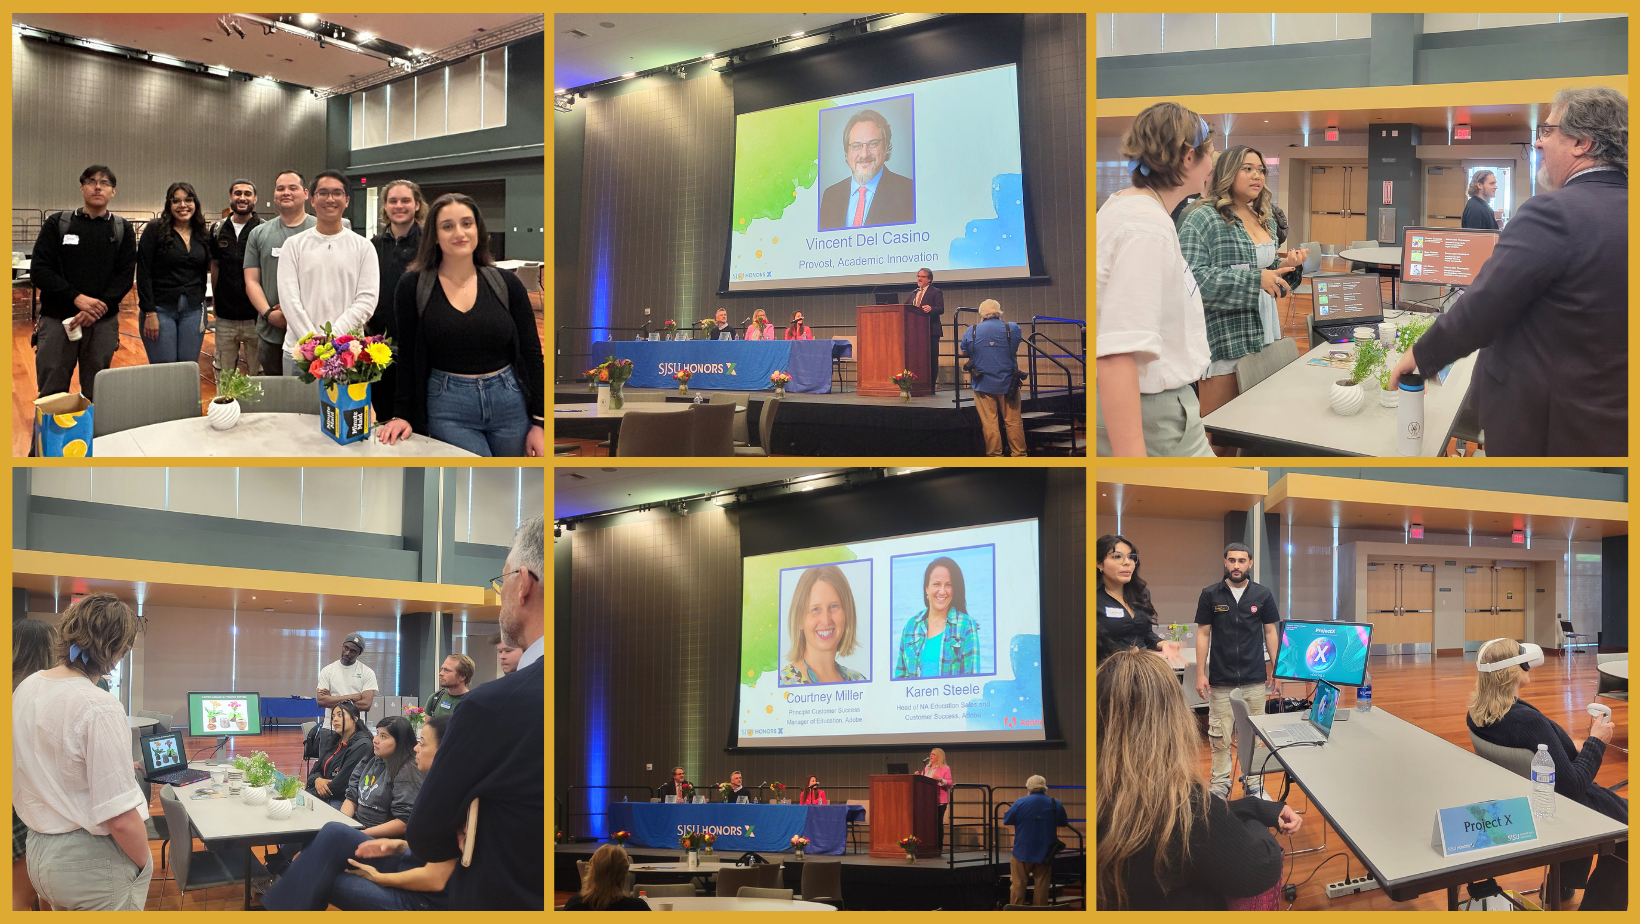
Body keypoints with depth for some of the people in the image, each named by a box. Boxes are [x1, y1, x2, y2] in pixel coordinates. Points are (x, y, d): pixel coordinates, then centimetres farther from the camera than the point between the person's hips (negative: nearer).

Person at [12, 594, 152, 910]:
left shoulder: (25, 688, 0)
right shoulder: (100, 709, -24)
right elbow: (121, 819, -25)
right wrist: (143, 865, -9)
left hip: (39, 849, 8)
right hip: (90, 861, -7)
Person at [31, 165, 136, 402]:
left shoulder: (123, 230, 8)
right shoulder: (57, 224, 5)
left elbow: (125, 275, 1)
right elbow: (39, 270, -3)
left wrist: (99, 307, -16)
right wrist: (77, 298, -16)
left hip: (103, 323, 1)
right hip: (57, 320, -1)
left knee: (97, 398, 6)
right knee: (51, 397, -1)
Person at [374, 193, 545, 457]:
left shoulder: (506, 284, 2)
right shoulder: (412, 287, -2)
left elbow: (531, 355, 3)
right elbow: (405, 357, 3)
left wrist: (539, 423, -2)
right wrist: (402, 414, -2)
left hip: (509, 403, 2)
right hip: (448, 410, -2)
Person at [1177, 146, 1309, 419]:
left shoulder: (1265, 222, 17)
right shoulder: (1202, 218, -8)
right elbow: (1194, 277, -19)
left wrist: (1285, 266, 6)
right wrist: (1255, 279, -23)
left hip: (1263, 333, 8)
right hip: (1225, 340, -8)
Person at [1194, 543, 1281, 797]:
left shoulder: (1262, 595, 3)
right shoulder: (1210, 595, 1)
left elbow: (1271, 632, 8)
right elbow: (1203, 634, 3)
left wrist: (1275, 668, 0)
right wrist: (1200, 674, -2)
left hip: (1254, 680, 1)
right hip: (1221, 680, -1)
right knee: (1220, 737, 0)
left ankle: (1253, 783, 14)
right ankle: (1220, 784, 9)